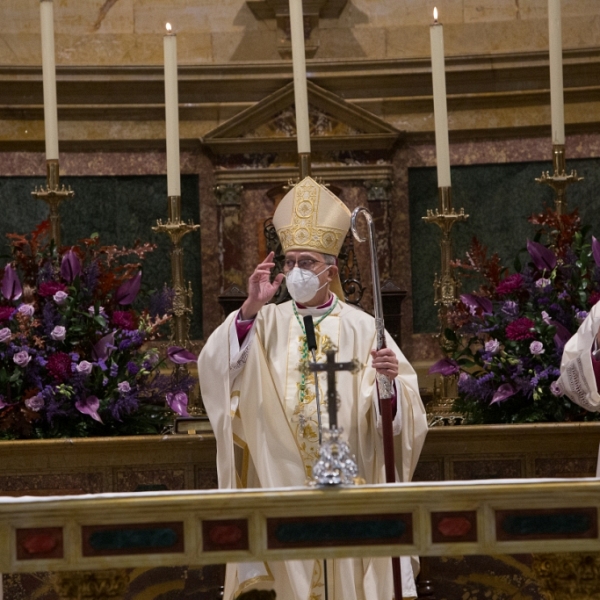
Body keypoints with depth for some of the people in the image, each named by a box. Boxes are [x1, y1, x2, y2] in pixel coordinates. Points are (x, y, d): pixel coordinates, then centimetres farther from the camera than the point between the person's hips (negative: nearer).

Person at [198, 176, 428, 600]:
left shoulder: (361, 328, 0)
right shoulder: (268, 322, 6)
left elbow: (402, 409, -7)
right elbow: (216, 369, -11)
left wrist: (390, 379, -29)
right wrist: (251, 308, -19)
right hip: (284, 481, 1)